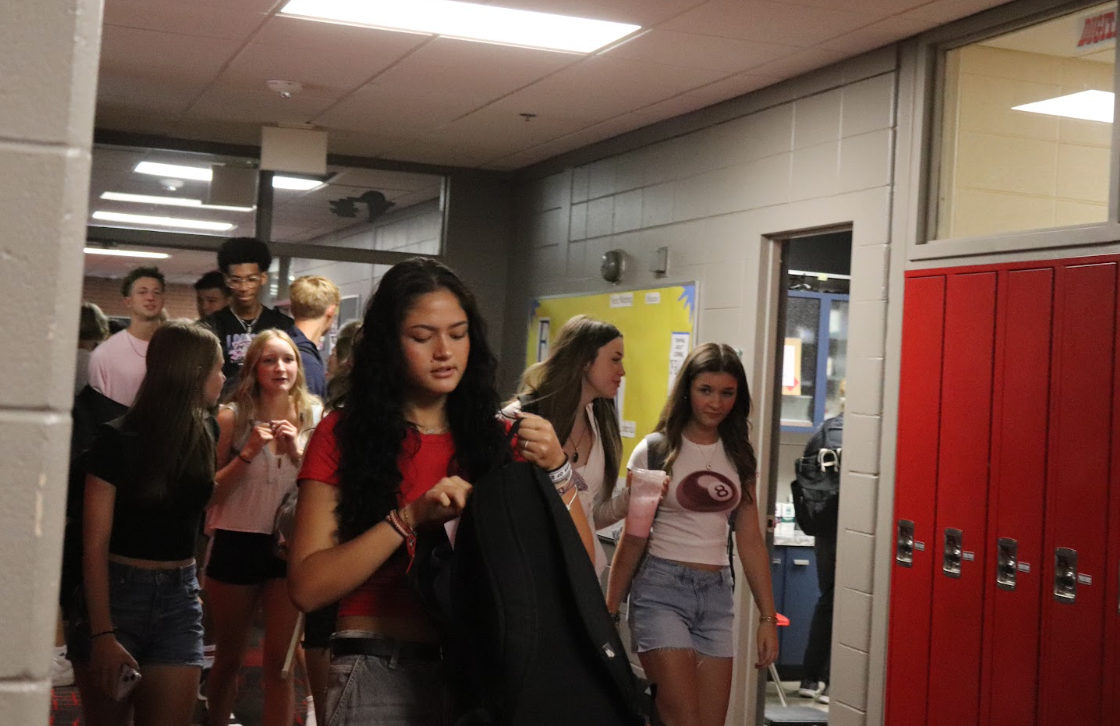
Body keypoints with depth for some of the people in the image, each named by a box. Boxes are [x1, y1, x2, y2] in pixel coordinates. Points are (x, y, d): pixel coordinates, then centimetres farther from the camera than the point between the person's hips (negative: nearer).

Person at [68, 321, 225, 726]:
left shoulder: (204, 431, 4)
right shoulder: (118, 439, -13)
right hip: (117, 591, -4)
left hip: (179, 596, 5)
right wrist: (102, 633, -20)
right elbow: (95, 543, -15)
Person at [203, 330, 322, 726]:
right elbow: (210, 491, -7)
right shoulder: (232, 417, -5)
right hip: (236, 545, 0)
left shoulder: (313, 418, 0)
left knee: (279, 664, 0)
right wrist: (249, 452, -19)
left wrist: (298, 454, -15)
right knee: (228, 658, 15)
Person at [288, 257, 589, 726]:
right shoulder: (344, 435, -2)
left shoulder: (496, 436, 4)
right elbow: (307, 588, -10)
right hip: (381, 674, -2)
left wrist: (555, 470, -14)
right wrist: (410, 518, -20)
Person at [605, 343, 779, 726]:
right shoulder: (655, 450, -4)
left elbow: (750, 540, 8)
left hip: (716, 594, 4)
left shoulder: (738, 455, 8)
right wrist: (609, 610, 1)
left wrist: (768, 616, 5)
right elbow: (632, 539, -1)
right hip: (661, 588, -4)